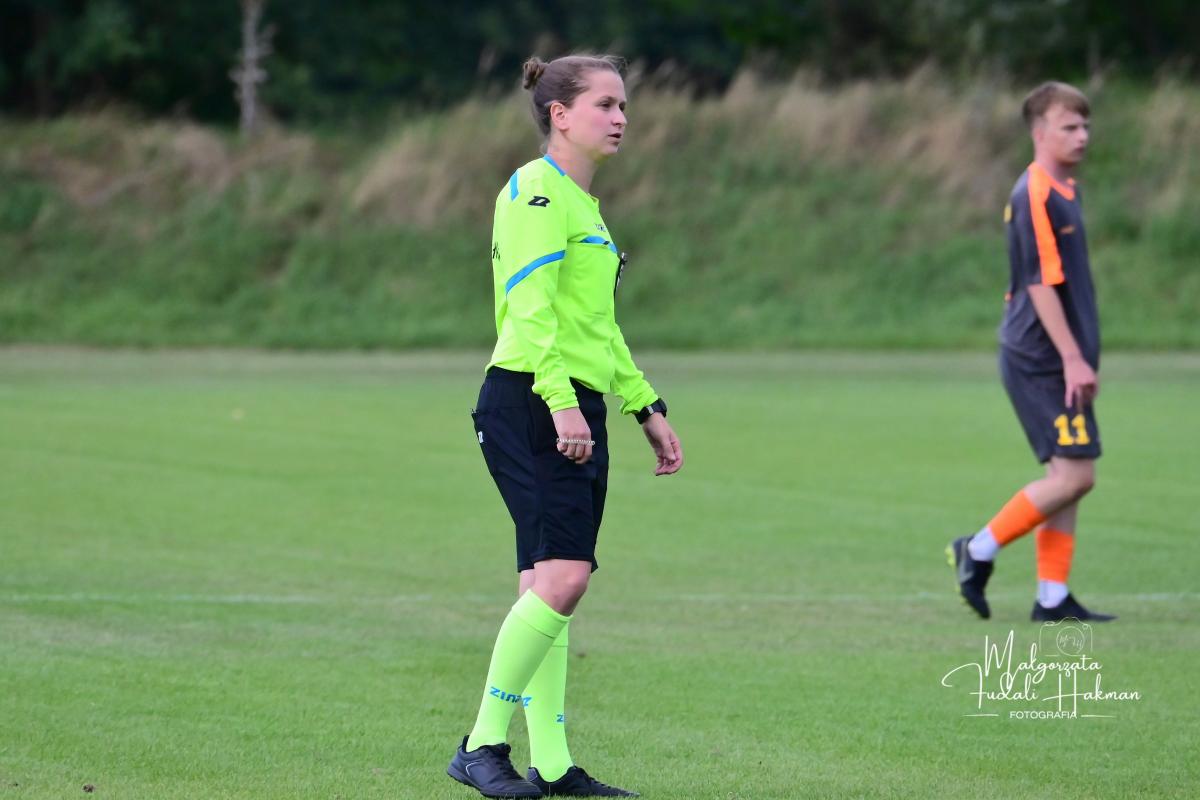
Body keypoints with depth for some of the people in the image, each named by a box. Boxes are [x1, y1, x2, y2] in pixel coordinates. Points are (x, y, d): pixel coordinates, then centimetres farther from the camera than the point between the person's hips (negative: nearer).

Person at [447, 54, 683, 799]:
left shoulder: (585, 205, 22)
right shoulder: (536, 192, -8)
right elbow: (530, 307, -19)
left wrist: (647, 408, 27)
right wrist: (560, 400, -27)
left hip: (579, 412, 10)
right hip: (530, 405, -10)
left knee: (549, 585, 7)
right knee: (562, 575, -17)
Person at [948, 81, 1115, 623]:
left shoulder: (1063, 192, 16)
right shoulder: (1035, 196, -15)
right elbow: (1041, 284, -20)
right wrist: (1073, 359, -22)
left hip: (1055, 360, 10)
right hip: (1042, 361, -10)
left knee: (1069, 477, 8)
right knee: (1074, 474, -11)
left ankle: (1053, 597, 10)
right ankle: (980, 550, -1)